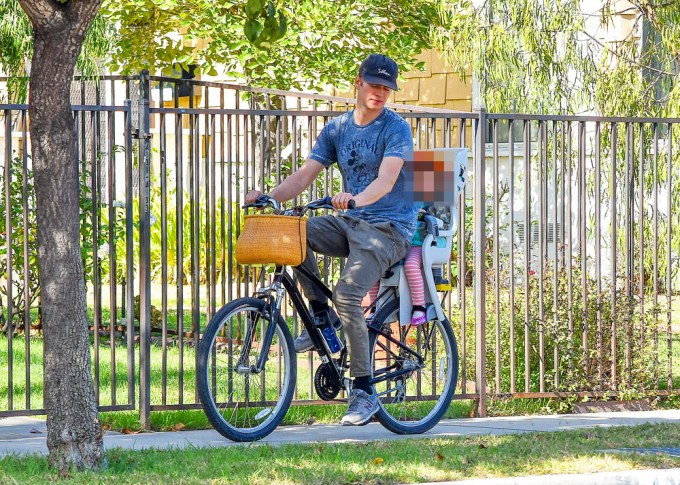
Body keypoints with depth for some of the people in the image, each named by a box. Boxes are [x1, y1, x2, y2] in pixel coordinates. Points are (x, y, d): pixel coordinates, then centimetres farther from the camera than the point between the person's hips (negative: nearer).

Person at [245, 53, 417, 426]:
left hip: (388, 227, -6)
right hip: (350, 223, 6)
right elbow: (306, 173, 3)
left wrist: (356, 199, -44)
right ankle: (320, 315, -6)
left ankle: (364, 392, -16)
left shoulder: (396, 129, -7)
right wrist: (268, 197, -15)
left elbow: (386, 179, -23)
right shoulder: (337, 128, 10)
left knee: (347, 295, -25)